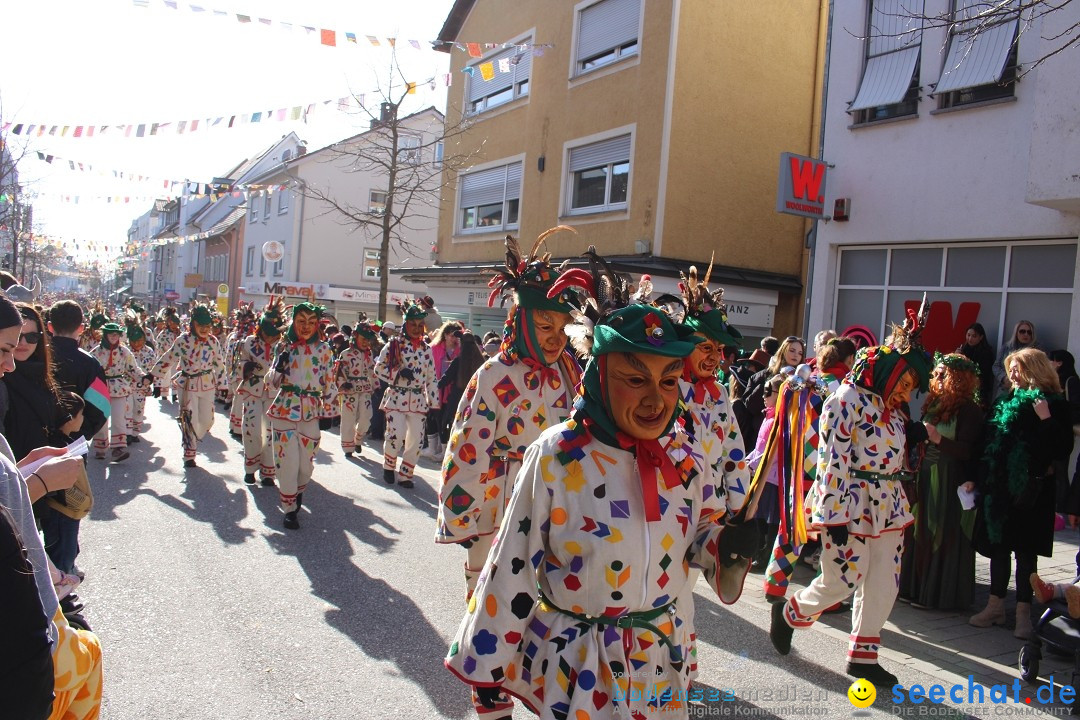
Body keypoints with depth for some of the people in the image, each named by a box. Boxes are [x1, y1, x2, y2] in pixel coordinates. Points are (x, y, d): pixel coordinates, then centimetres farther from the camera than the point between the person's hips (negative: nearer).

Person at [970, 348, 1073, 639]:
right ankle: (995, 605, 20)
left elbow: (1063, 450, -13)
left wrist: (1046, 419, -23)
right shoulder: (1005, 402, 9)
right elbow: (989, 443, 11)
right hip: (1000, 487, 5)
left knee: (1025, 549, 2)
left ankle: (1023, 611, 11)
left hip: (1031, 490, -5)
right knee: (998, 545, 10)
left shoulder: (1054, 405, -6)